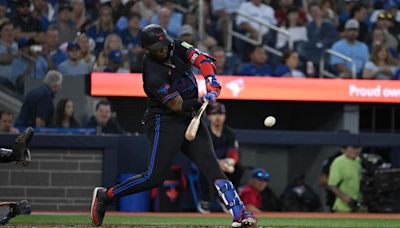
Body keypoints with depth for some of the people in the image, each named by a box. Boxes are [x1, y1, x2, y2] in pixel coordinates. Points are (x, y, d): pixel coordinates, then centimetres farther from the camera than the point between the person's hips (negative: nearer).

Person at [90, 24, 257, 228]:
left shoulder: (176, 48, 0)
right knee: (154, 177, -11)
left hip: (190, 119, 6)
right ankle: (105, 195, 5)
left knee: (211, 165, -7)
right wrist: (202, 101, -23)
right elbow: (178, 106, -19)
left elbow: (203, 60, -10)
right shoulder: (153, 75, -21)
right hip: (165, 122, -6)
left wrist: (211, 83, -25)